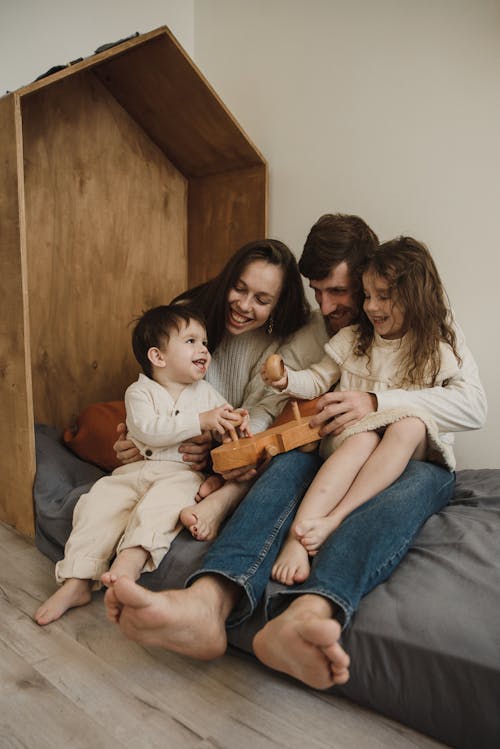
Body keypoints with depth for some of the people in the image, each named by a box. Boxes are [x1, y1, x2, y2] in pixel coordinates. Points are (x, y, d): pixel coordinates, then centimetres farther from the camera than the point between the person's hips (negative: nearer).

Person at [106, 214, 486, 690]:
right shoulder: (308, 336, 11)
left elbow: (472, 406, -11)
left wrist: (376, 403, -24)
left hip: (419, 460, -2)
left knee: (417, 481, -38)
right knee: (292, 461, -32)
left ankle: (307, 611, -65)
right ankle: (208, 600, -55)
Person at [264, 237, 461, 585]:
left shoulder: (435, 351, 1)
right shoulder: (351, 340, 6)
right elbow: (317, 380, 8)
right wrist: (288, 380, -16)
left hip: (415, 444, 0)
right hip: (352, 433, 1)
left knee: (409, 425, -35)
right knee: (363, 436, -35)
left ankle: (334, 519, -40)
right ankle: (298, 532, -49)